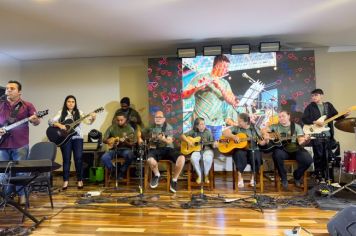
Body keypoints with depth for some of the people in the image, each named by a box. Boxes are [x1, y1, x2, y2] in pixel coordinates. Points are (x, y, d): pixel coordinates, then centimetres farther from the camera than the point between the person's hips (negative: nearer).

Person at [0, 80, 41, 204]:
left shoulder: (27, 105, 2)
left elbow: (36, 122, -1)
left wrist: (35, 120, -24)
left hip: (20, 145, -3)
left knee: (20, 171, 3)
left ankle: (22, 195, 15)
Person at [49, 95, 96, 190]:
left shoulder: (79, 112, 8)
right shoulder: (61, 112, 5)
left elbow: (88, 122, -2)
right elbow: (50, 121, -1)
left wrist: (93, 118, -23)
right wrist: (58, 125, -19)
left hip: (77, 137, 1)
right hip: (65, 138, 0)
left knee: (78, 158, -4)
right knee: (66, 159, -1)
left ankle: (79, 180, 7)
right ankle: (65, 181, 10)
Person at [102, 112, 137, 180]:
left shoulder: (130, 129, 0)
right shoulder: (112, 128, 5)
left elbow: (133, 143, -3)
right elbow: (104, 140, 8)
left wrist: (125, 142, -22)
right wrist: (109, 141, -14)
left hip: (125, 149, -1)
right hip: (114, 149, 2)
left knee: (130, 156, -34)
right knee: (104, 158, -27)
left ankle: (121, 172, -8)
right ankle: (114, 171, -2)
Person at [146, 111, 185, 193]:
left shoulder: (168, 127, 4)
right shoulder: (151, 127, 10)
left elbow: (170, 141, -6)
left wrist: (164, 139, -28)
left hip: (167, 148, 0)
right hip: (155, 149, 0)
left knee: (182, 158, -28)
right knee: (150, 160, -37)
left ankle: (174, 180, -6)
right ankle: (157, 175, 0)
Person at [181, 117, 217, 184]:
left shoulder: (208, 132, 3)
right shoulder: (193, 132, 3)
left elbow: (212, 144, 3)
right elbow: (182, 136, 4)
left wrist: (214, 144, -20)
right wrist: (188, 141, -11)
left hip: (207, 149, 0)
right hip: (196, 149, 1)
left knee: (208, 158, -35)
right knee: (193, 158, -34)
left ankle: (206, 175, -6)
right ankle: (199, 175, -8)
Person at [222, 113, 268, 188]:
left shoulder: (254, 130, 5)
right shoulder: (236, 128, 7)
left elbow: (261, 142, 1)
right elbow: (224, 132, -2)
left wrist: (265, 140, -22)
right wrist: (233, 136, -17)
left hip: (252, 150, 1)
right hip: (240, 149, 0)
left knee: (256, 157, -31)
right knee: (240, 155, -35)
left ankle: (252, 177, -8)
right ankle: (240, 178, -21)